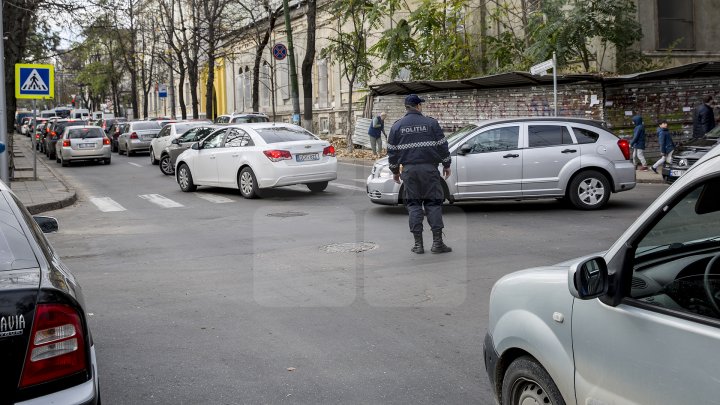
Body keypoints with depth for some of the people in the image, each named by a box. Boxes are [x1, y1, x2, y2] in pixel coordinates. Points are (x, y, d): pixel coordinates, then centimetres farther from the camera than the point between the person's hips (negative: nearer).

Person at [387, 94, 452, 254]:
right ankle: (437, 242, -1)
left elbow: (392, 151, 9)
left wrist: (395, 171, 19)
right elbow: (442, 146, 3)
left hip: (409, 169, 1)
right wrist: (447, 165, 14)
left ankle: (418, 243, 3)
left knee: (413, 204, 6)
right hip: (429, 168, -1)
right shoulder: (431, 123, 2)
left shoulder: (397, 126, 6)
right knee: (433, 203, 3)